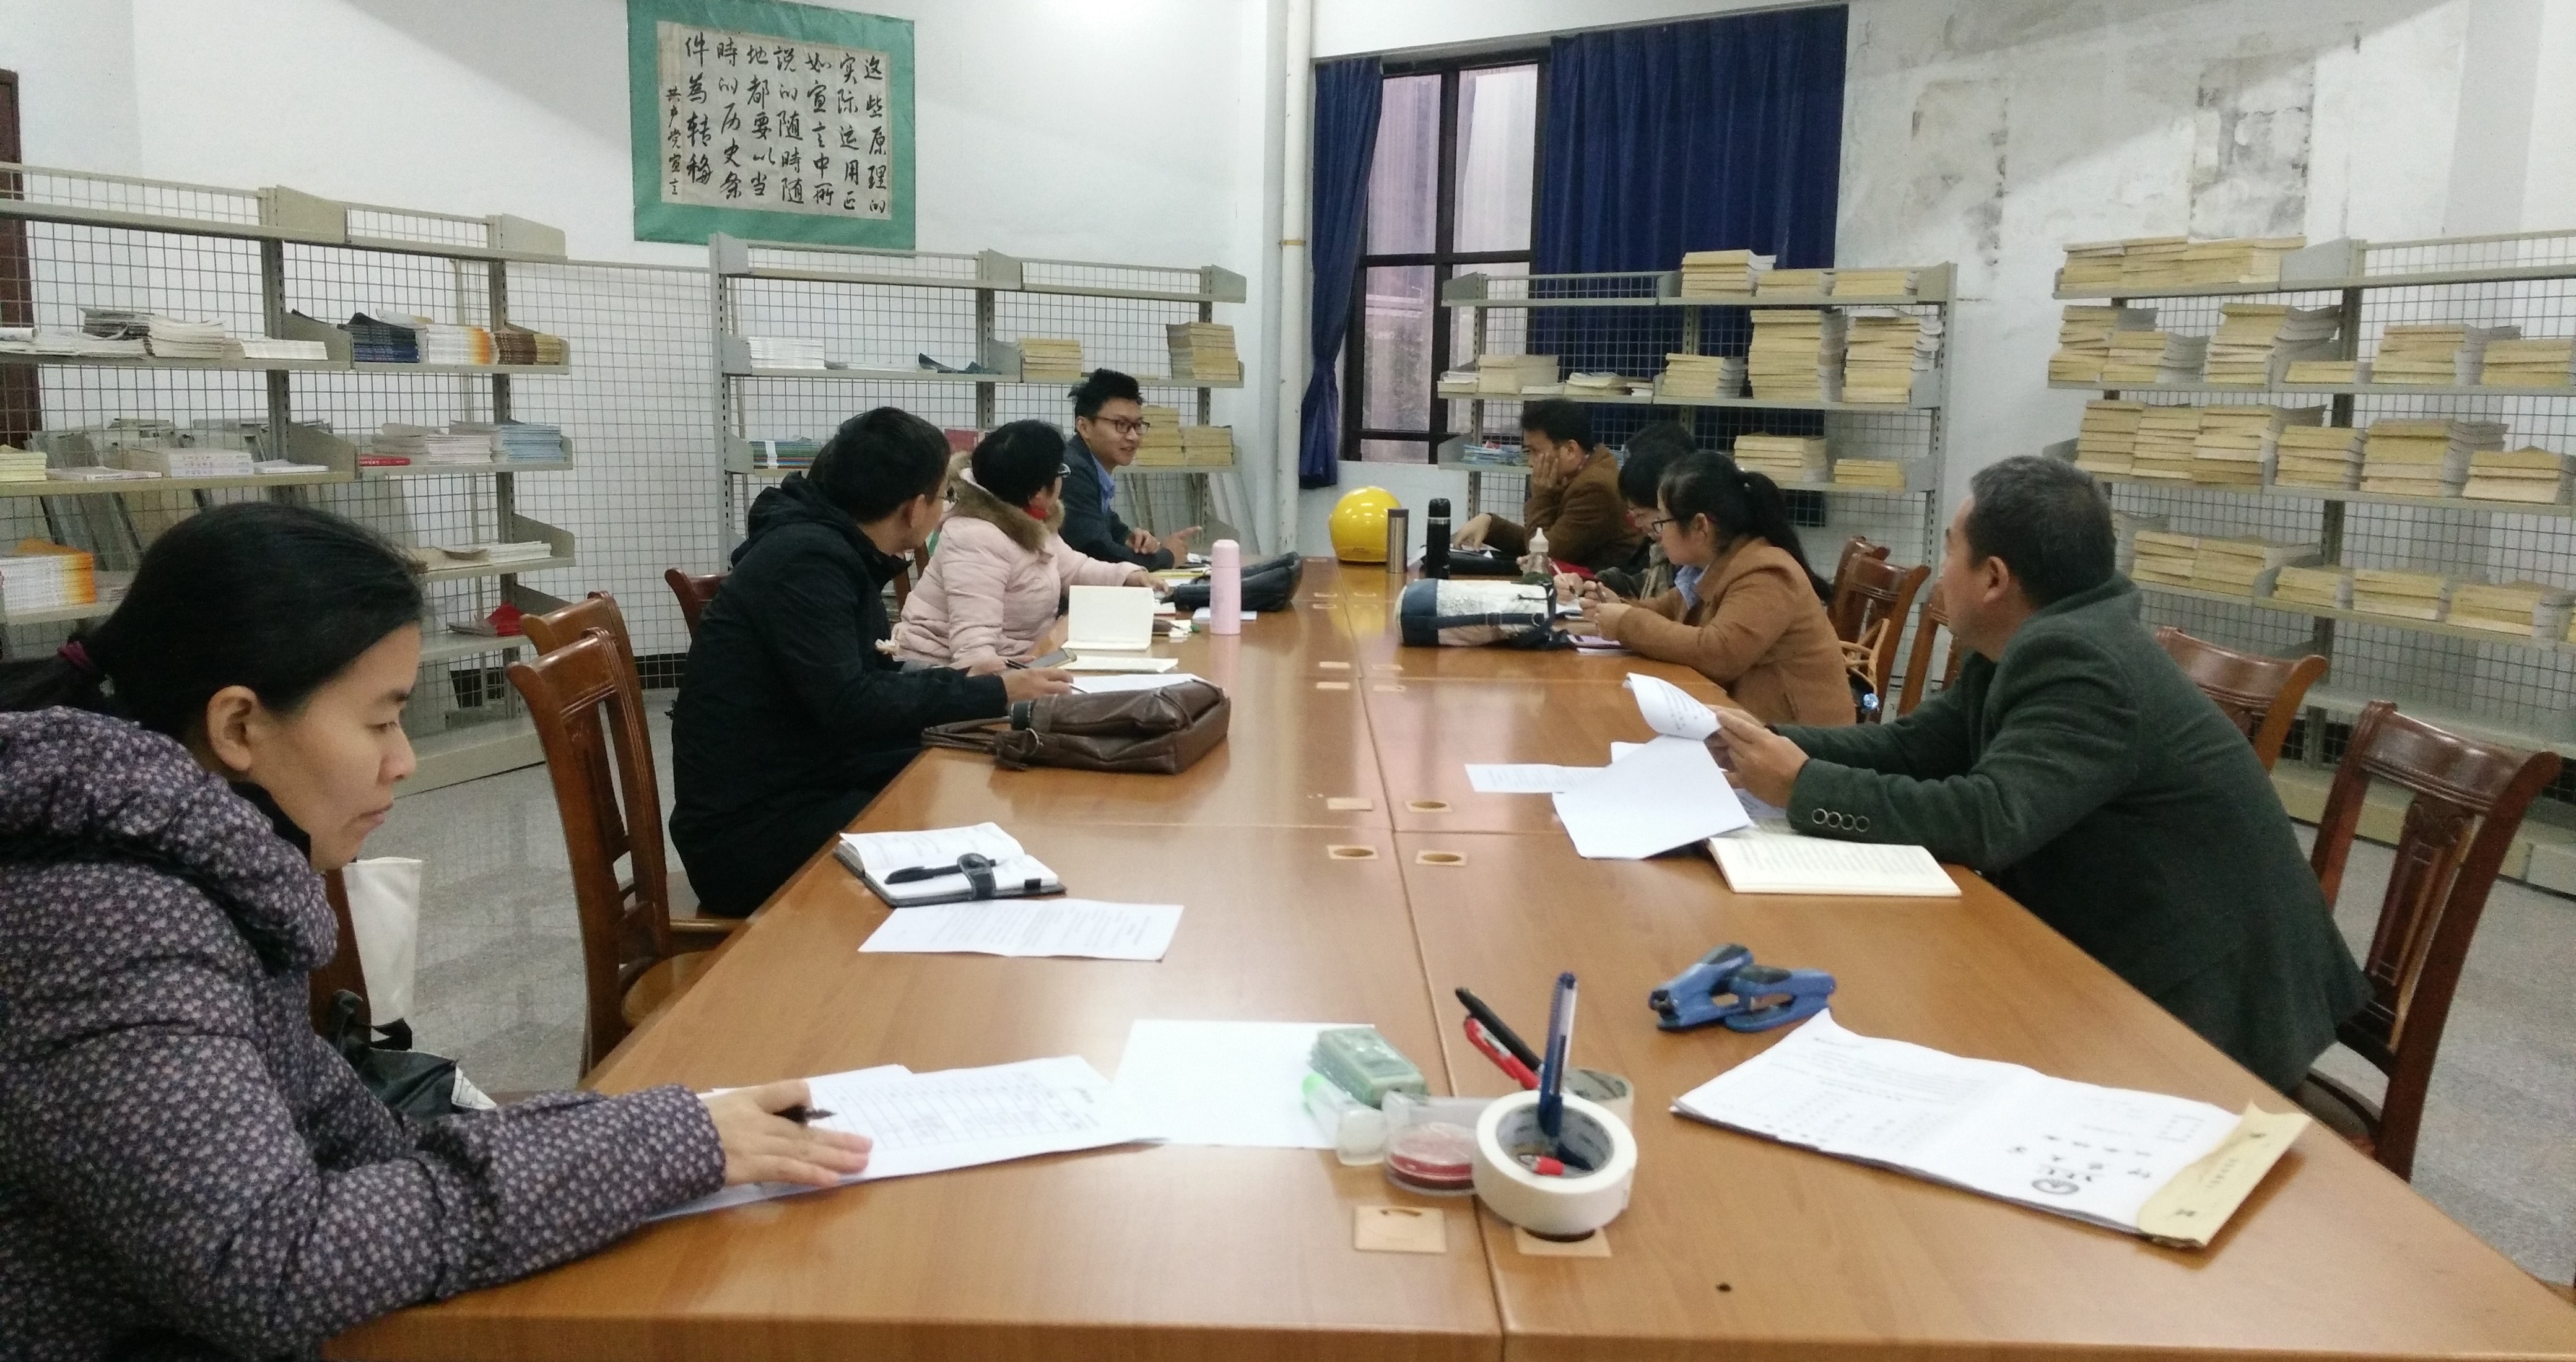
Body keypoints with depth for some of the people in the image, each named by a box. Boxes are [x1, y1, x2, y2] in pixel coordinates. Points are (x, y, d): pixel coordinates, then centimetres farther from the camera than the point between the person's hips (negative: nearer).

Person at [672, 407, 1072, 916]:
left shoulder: (833, 551, 9)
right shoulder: (809, 559, -18)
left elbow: (869, 680, 15)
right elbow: (849, 704, -26)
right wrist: (992, 694, -20)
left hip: (802, 788, 9)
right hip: (753, 827, -9)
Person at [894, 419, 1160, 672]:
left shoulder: (1028, 525, 7)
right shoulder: (977, 538, -26)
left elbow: (1072, 568, 26)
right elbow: (972, 631, -36)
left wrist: (1127, 575, 17)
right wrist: (987, 674, -52)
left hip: (1009, 663, 10)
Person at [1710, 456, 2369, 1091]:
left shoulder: (2075, 660, -25)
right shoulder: (2042, 644, 4)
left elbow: (1990, 820, -34)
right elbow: (1914, 745, 5)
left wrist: (1804, 788, -26)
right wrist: (1771, 743, -5)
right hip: (2132, 958, 8)